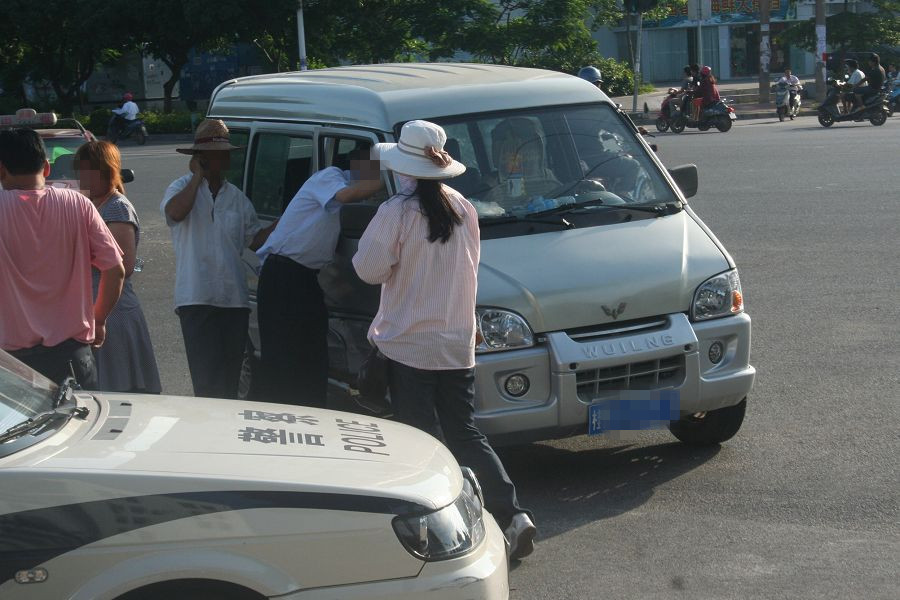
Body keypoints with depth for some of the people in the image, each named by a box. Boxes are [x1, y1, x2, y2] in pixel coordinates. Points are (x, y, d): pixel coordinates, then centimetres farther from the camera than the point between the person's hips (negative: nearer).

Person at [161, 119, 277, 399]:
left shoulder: (237, 198, 18)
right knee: (207, 379, -12)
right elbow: (175, 211, -20)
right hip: (197, 299, -5)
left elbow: (255, 239, 19)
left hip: (234, 299, 5)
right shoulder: (183, 187, 3)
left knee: (230, 379, 8)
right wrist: (198, 176, -9)